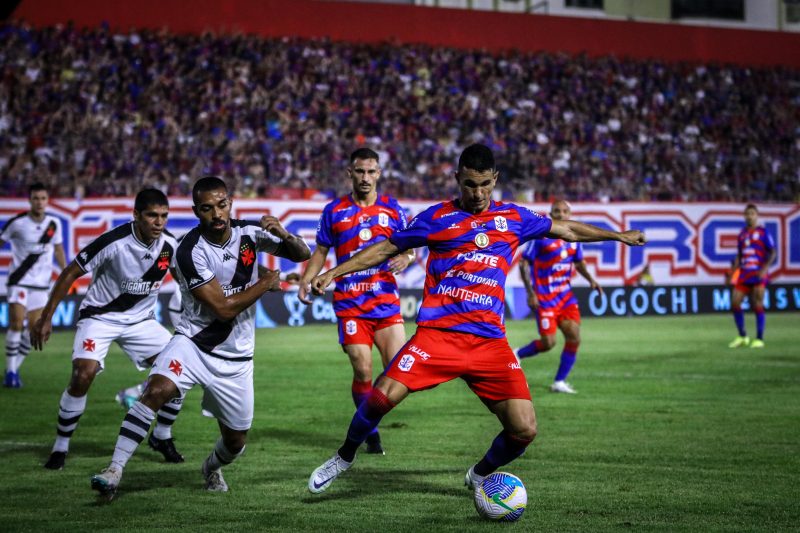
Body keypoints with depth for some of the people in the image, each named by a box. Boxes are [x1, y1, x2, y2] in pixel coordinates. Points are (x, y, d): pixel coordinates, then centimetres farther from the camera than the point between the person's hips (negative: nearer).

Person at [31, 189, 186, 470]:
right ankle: (60, 446, -5)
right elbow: (70, 274, -16)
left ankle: (162, 437, 13)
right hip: (99, 318, -5)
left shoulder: (170, 245, -11)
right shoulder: (113, 242, -25)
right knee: (83, 375, -25)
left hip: (141, 320, 5)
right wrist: (46, 318, -15)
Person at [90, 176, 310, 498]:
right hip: (194, 342, -4)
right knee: (157, 391, -33)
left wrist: (284, 235, -17)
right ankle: (114, 471, -30)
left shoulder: (249, 232, -4)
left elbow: (303, 255, 5)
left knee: (235, 442, 11)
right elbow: (223, 308, -20)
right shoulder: (190, 251, -19)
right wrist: (266, 283, -10)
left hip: (235, 358, 4)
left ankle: (211, 467, 47)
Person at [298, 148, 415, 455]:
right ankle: (370, 433, 10)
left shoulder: (392, 210, 8)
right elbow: (321, 251, 13)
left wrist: (405, 259, -11)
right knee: (363, 372, -9)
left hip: (386, 301, 1)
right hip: (350, 304, -1)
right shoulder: (334, 211, 6)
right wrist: (306, 280, -1)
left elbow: (409, 249, 12)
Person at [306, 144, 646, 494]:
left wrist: (619, 235, 34)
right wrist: (334, 272, 8)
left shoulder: (513, 218, 13)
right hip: (437, 332, -2)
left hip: (490, 341, 2)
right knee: (382, 396, -20)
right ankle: (344, 457, 10)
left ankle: (479, 476, 24)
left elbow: (566, 229, 28)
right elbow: (387, 248, 13)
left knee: (524, 430, -7)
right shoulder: (437, 217, 6)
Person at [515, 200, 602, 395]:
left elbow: (579, 262, 21)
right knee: (548, 342, -9)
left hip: (565, 294, 6)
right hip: (544, 297, -6)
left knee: (574, 337, -5)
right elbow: (524, 263, -9)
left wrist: (590, 280, 3)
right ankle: (517, 355, 20)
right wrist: (530, 293, -16)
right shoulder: (541, 236, -11)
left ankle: (559, 382, 8)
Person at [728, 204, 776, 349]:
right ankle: (742, 337, 11)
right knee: (735, 303, -2)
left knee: (757, 306, -7)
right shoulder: (742, 234, 15)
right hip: (744, 275, 5)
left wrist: (765, 268, -16)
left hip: (758, 275, -5)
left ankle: (759, 339, 1)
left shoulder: (763, 232, 0)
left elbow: (772, 253, -3)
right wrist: (733, 270, 7)